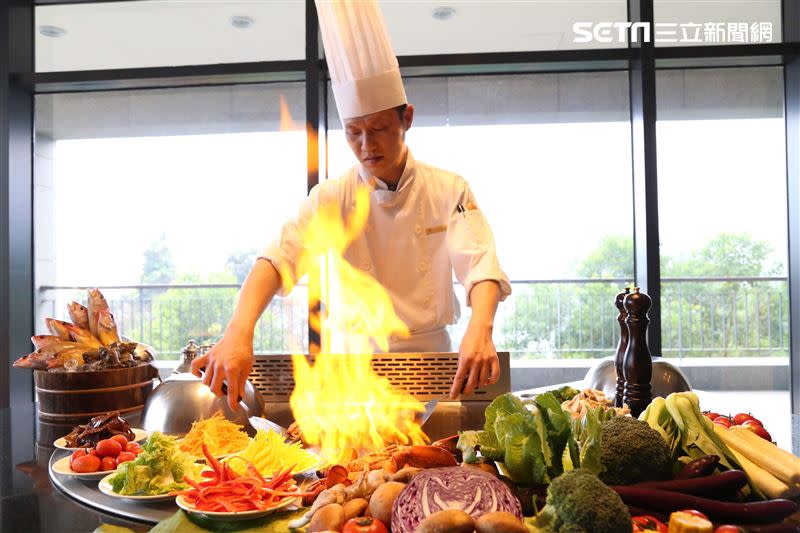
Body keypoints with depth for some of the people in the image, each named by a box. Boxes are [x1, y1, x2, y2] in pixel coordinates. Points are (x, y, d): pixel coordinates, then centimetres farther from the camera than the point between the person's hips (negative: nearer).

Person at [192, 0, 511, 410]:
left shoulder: (449, 191, -3)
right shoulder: (332, 198, -3)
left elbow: (480, 266, -15)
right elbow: (279, 259, -18)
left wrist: (480, 331, -36)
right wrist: (239, 332, -36)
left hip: (430, 356, 0)